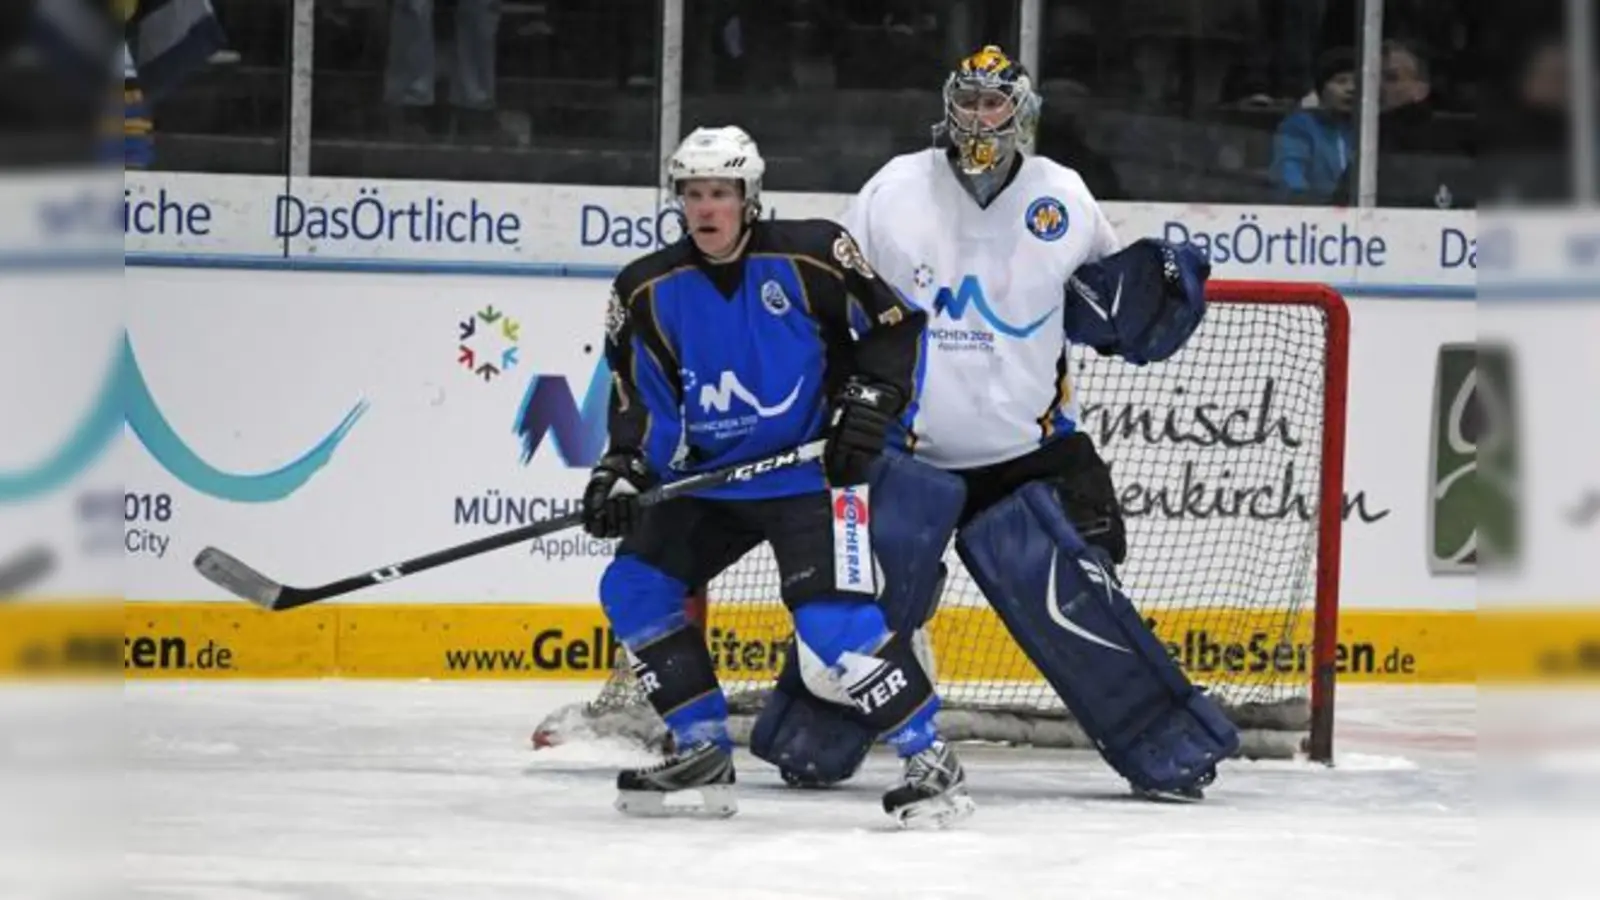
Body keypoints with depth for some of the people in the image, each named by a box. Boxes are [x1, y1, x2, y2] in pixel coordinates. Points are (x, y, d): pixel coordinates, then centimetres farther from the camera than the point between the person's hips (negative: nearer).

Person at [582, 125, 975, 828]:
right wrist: (622, 473, -10)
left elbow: (897, 323, -4)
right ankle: (703, 756, 8)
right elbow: (642, 400, 4)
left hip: (811, 472, -6)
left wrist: (874, 400, -15)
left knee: (835, 625, -22)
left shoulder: (808, 256, -12)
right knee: (634, 588, -2)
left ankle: (930, 762, -11)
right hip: (710, 477, 6)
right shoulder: (651, 291, 0)